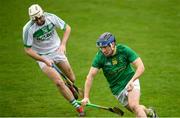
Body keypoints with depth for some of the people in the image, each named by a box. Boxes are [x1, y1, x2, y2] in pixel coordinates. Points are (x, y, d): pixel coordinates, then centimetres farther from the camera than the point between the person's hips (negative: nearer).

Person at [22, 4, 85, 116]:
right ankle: (78, 107, -3)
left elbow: (67, 28, -2)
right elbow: (28, 50, -17)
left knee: (72, 79, 10)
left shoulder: (51, 18, -17)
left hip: (57, 51, 3)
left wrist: (63, 44, -16)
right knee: (59, 83, -15)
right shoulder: (28, 29, -25)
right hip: (43, 56, -3)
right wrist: (44, 60, -23)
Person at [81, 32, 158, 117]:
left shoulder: (124, 50, -17)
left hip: (131, 81, -2)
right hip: (117, 89, 2)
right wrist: (86, 97, -21)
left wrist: (132, 81, -33)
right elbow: (90, 76, -14)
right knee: (138, 110, 5)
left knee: (134, 106, -25)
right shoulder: (100, 57, -15)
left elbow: (140, 67, -18)